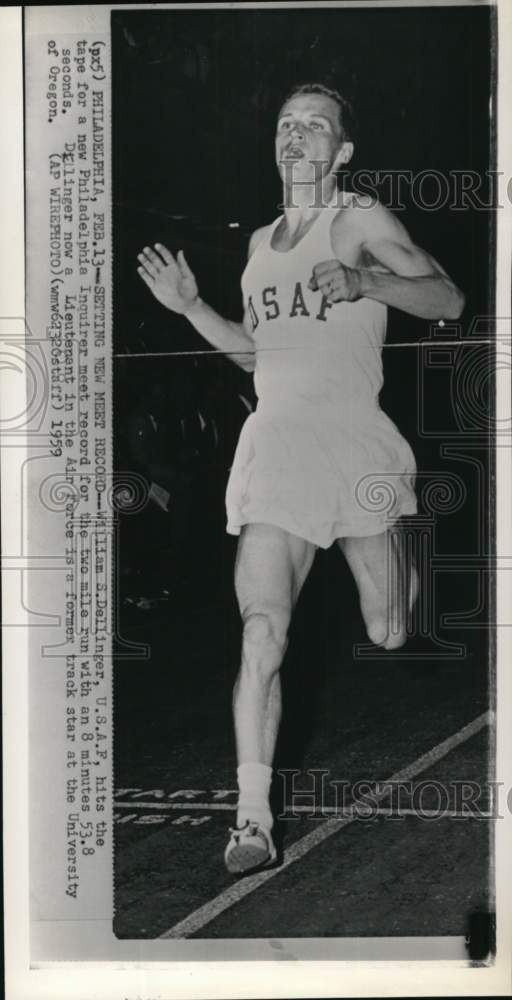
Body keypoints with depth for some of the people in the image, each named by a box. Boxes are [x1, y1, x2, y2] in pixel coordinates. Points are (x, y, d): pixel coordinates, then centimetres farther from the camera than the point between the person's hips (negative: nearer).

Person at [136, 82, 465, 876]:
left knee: (388, 635, 8)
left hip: (355, 445, -3)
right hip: (274, 447, 4)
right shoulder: (261, 242, 18)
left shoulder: (360, 220, 0)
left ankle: (404, 553, 45)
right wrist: (189, 307, 14)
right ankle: (253, 819, -7)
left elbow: (449, 300, -10)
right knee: (262, 632, -11)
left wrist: (363, 283, -25)